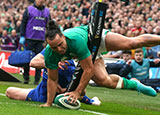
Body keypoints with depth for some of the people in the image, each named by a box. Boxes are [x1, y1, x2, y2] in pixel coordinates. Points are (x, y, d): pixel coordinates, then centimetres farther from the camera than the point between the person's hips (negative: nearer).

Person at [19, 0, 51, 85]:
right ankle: (26, 78, 10)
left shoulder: (47, 11, 12)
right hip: (30, 39, -2)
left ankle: (37, 79, 4)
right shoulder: (29, 9, 5)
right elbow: (23, 23, 4)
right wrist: (22, 36, -3)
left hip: (41, 40, 2)